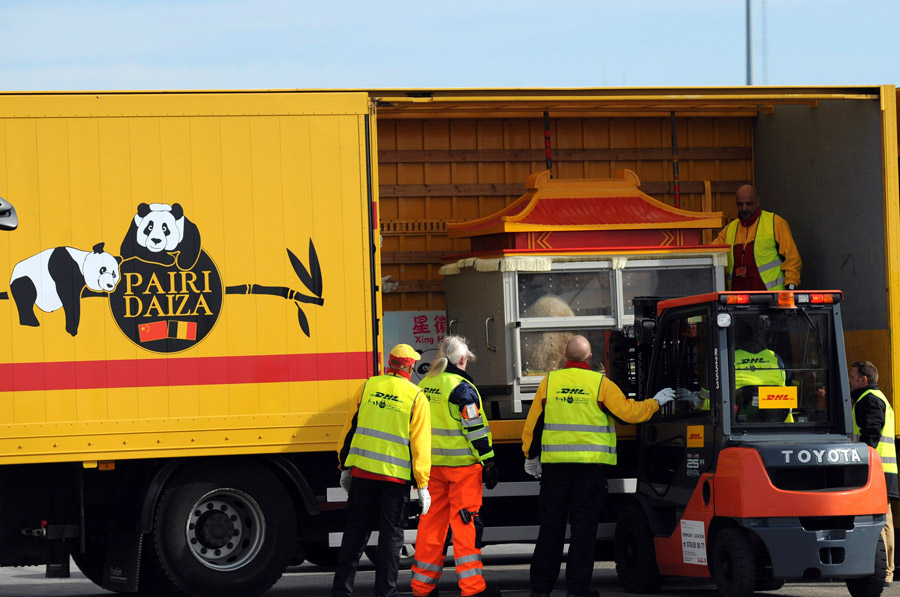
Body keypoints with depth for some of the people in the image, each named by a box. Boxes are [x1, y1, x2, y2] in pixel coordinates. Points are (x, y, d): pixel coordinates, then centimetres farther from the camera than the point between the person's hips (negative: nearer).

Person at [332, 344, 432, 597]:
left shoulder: (368, 387, 5)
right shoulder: (417, 398, -2)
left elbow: (350, 428, 8)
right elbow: (420, 443, -3)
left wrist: (345, 467, 17)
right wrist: (422, 484, 0)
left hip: (362, 471, 2)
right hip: (396, 476, -2)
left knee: (355, 531, 10)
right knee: (391, 534, 6)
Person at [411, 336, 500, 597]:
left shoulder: (424, 386, 10)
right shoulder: (462, 388, -12)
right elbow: (475, 429, -14)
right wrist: (488, 463, -8)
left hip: (432, 465, 6)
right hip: (462, 465, -6)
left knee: (432, 520, 10)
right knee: (466, 521, -4)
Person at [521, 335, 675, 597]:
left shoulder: (549, 381, 3)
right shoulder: (600, 383, -4)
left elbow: (533, 423, 7)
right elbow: (629, 412, -1)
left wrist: (531, 456, 19)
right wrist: (656, 402, 16)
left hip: (554, 462, 2)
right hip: (591, 464, -2)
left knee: (551, 523, 9)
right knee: (584, 524, 3)